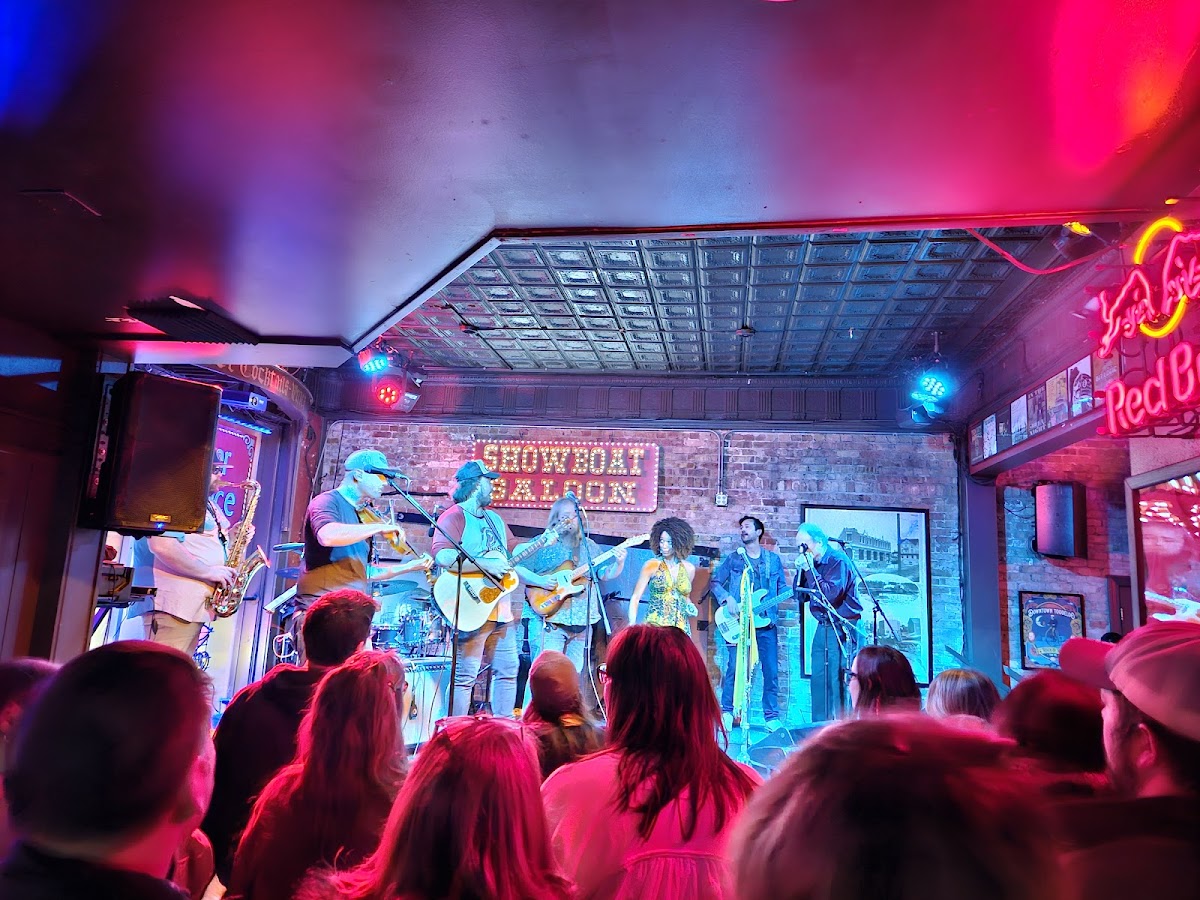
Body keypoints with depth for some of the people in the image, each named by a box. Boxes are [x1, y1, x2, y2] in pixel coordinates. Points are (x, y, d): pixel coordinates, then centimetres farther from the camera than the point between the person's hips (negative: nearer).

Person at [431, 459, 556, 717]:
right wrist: (484, 564, -25)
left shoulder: (494, 518, 20)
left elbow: (514, 551, 22)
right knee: (465, 676, -5)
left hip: (501, 609, 9)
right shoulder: (454, 517, -9)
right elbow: (442, 556, -25)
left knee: (508, 670, 14)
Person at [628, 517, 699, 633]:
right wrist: (632, 623, -14)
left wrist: (690, 608, 4)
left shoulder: (689, 569, 8)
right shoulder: (652, 566, -2)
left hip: (680, 628, 3)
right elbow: (635, 597, -2)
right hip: (654, 626, -3)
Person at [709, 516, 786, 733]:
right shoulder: (733, 559, 8)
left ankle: (772, 717, 11)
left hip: (766, 622, 2)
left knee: (771, 671, 1)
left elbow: (782, 587, 13)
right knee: (734, 668, -4)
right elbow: (715, 581, 6)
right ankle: (726, 713, 8)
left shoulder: (773, 559, 12)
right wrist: (727, 598, -10)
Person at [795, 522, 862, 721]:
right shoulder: (811, 563, 11)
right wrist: (800, 571, -2)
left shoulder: (837, 560, -12)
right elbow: (800, 596, 11)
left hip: (841, 629, -8)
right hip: (823, 627, 8)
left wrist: (809, 569, -18)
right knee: (818, 679, 10)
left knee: (838, 680, -9)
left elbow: (830, 595, -23)